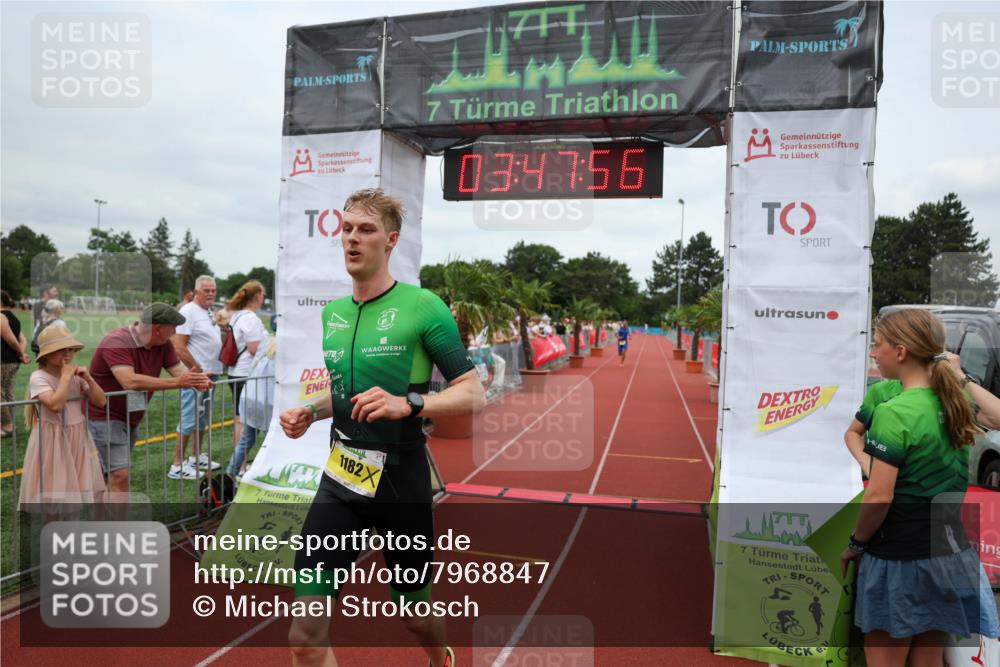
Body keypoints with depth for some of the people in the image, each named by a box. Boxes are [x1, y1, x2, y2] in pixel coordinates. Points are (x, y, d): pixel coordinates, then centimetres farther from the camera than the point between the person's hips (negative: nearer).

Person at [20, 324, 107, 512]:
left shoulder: (75, 375, 3)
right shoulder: (39, 377, -12)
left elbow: (101, 402, 0)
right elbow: (55, 404, -29)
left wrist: (88, 379, -12)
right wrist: (65, 376, -20)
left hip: (77, 440, 5)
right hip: (53, 443, -5)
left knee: (78, 490, 12)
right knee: (51, 493, 1)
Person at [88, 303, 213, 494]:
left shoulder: (162, 344, -1)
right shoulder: (116, 342, -24)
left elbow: (180, 370, -8)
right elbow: (130, 381, -37)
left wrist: (197, 380, -31)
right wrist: (176, 382, -39)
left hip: (131, 419, 8)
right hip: (105, 417, -8)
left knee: (118, 474, 16)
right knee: (121, 474, -13)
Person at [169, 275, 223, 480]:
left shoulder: (208, 312, 14)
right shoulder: (188, 311, -13)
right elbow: (179, 347, -19)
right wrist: (198, 370, -16)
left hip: (210, 373, 9)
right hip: (196, 375, -9)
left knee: (202, 418, 17)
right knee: (189, 420, -6)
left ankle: (196, 458, 29)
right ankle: (177, 466, 1)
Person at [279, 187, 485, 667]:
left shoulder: (424, 306, -11)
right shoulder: (330, 313, 8)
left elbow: (473, 394, -13)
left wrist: (408, 405, -27)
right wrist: (310, 412, 2)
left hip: (402, 483, -4)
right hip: (340, 480, 4)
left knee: (415, 613, 18)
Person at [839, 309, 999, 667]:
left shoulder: (894, 412, -21)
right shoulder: (953, 404, 0)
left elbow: (878, 498, -22)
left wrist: (856, 544, -8)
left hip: (899, 557, -7)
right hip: (949, 548, 8)